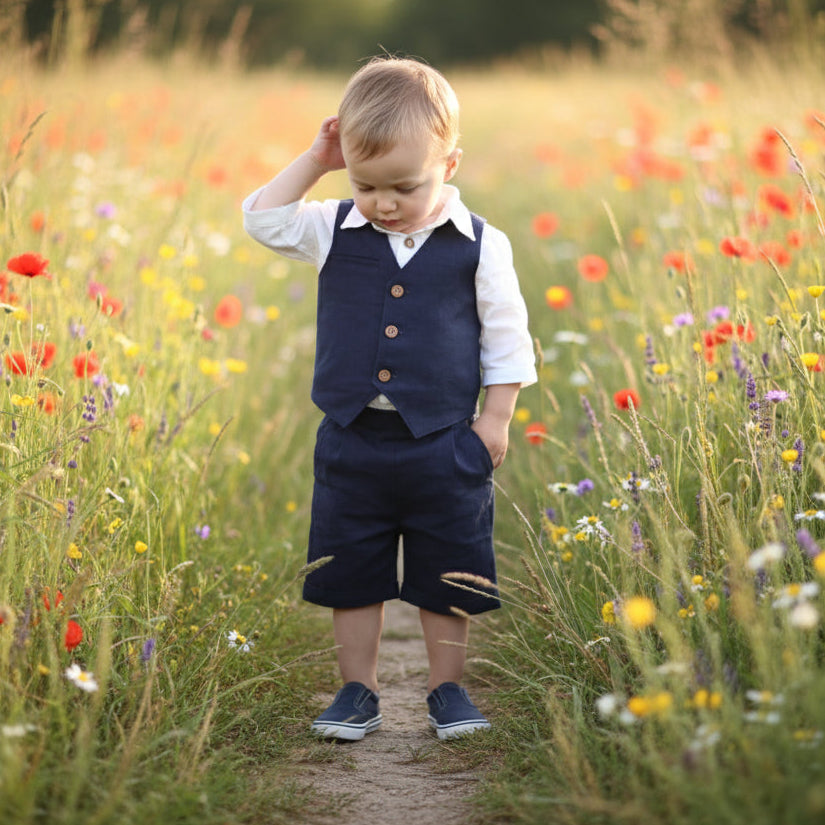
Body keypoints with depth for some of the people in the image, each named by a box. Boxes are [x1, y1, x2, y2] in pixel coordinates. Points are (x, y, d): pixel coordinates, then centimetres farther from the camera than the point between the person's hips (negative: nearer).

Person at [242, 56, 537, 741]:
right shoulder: (335, 233, 1)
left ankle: (447, 688, 25)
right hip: (352, 442, 2)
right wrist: (314, 162, -4)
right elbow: (262, 219, 1)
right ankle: (358, 692, 23)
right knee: (350, 575, 10)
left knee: (447, 579, 9)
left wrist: (496, 419, -2)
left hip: (445, 445, -2)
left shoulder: (480, 247, -6)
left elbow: (506, 340, 1)